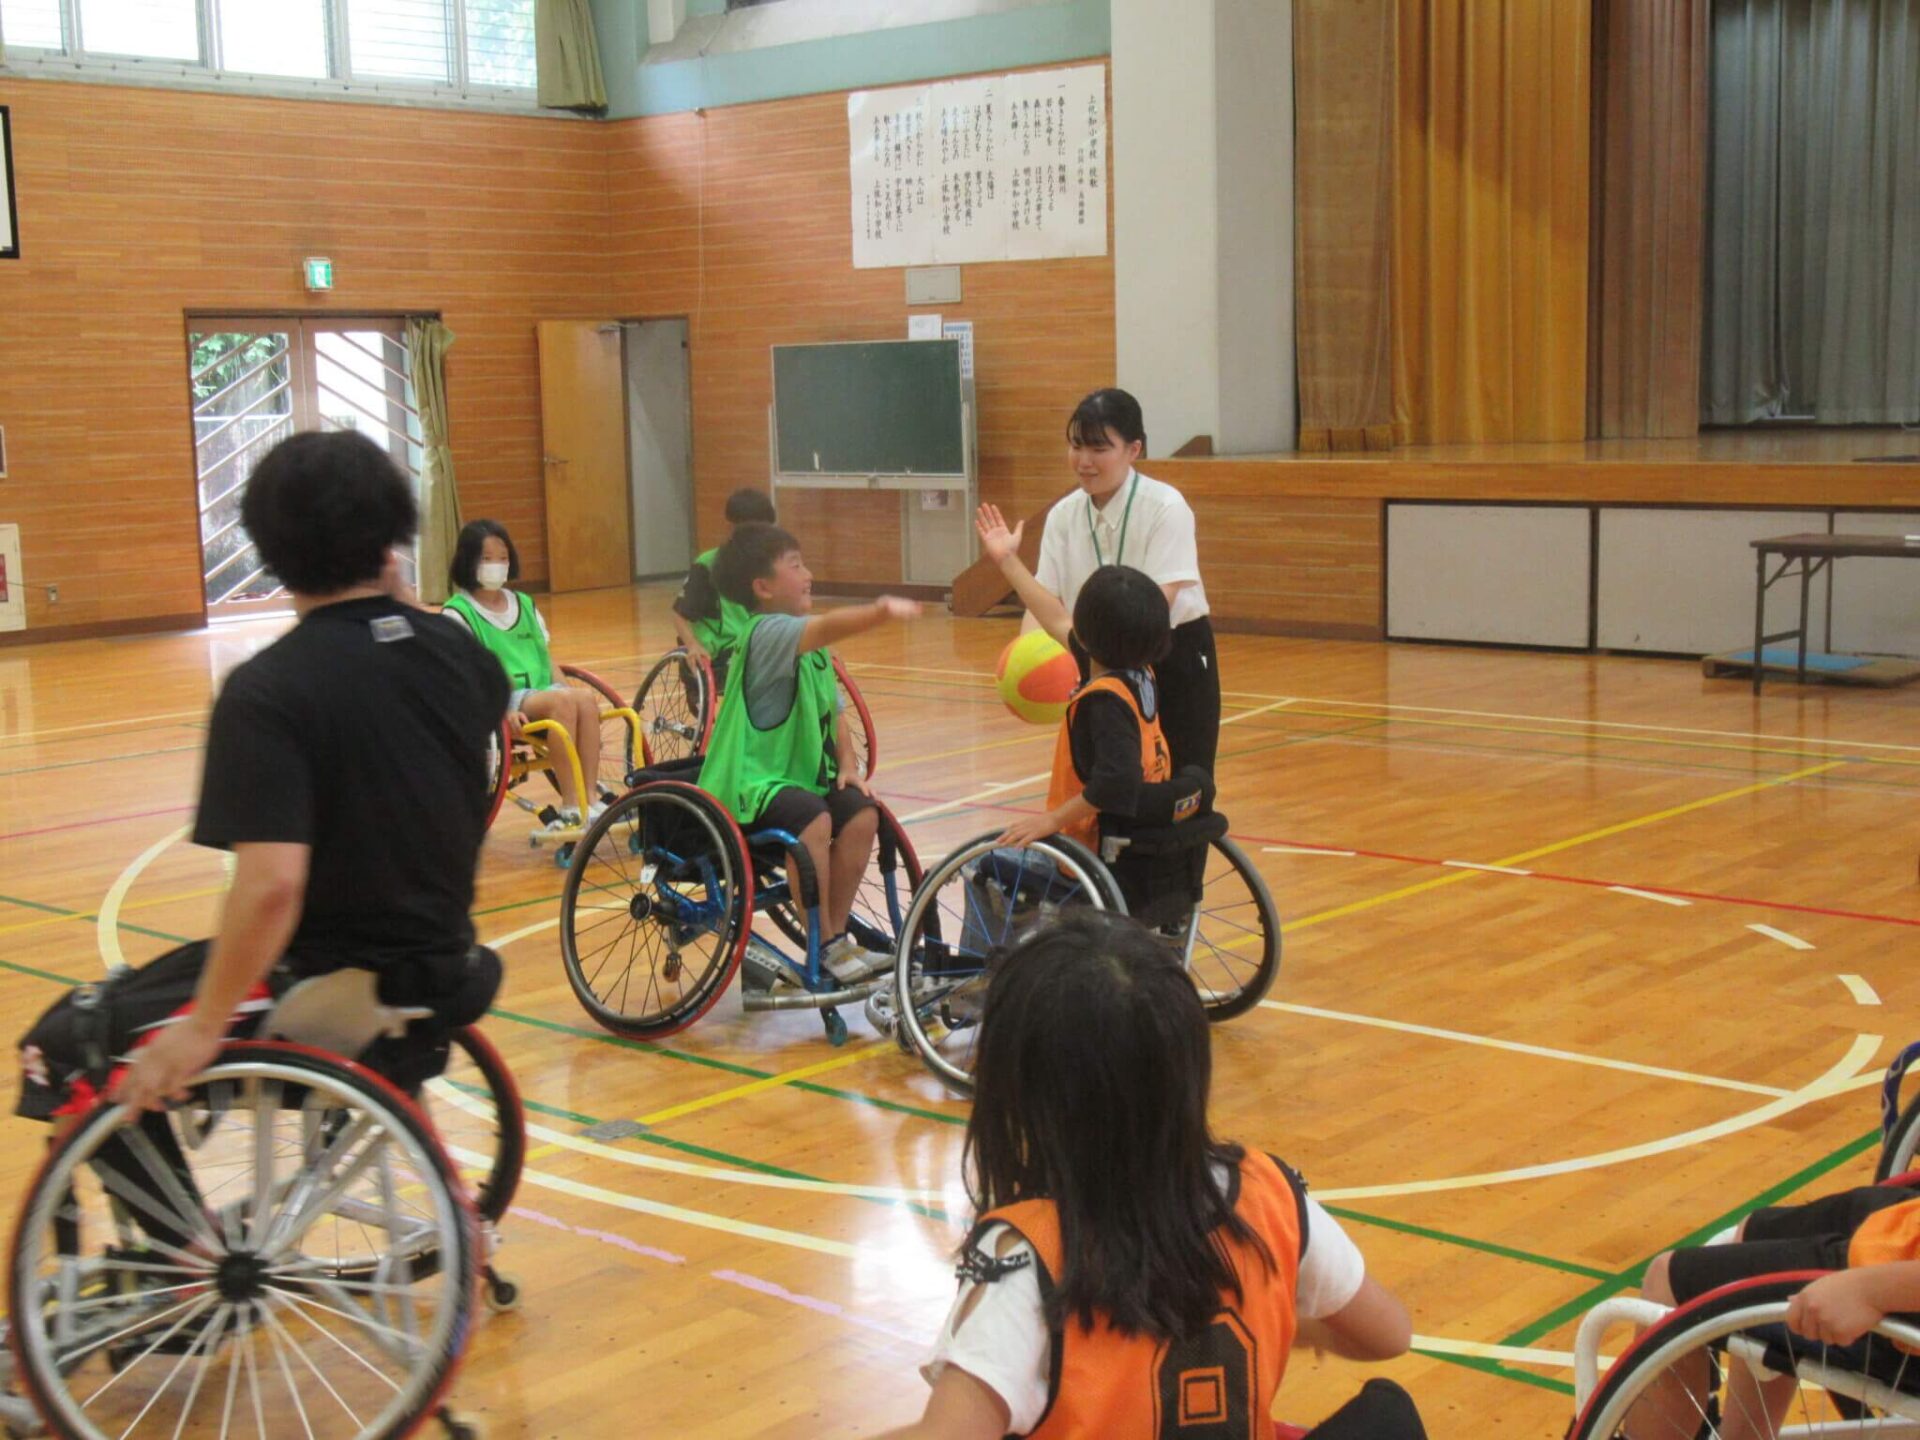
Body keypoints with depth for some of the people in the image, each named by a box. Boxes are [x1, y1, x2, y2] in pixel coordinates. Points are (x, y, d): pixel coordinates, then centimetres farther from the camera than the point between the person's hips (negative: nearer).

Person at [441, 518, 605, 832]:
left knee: (586, 697, -27)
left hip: (542, 691, 6)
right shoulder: (457, 612, -1)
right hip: (500, 701, -6)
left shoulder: (524, 605, 19)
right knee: (562, 701, -33)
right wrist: (502, 709, -22)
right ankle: (570, 806, -32)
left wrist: (567, 687, 2)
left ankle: (590, 799, -27)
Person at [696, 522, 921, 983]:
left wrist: (847, 763, -2)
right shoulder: (766, 633, -18)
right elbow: (823, 627, -38)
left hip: (800, 774, 9)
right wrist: (879, 613, -56)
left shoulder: (811, 647, 12)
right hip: (749, 782, -9)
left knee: (861, 814, -12)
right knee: (814, 820, -31)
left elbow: (832, 712, 16)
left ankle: (836, 936, 2)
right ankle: (823, 946, -15)